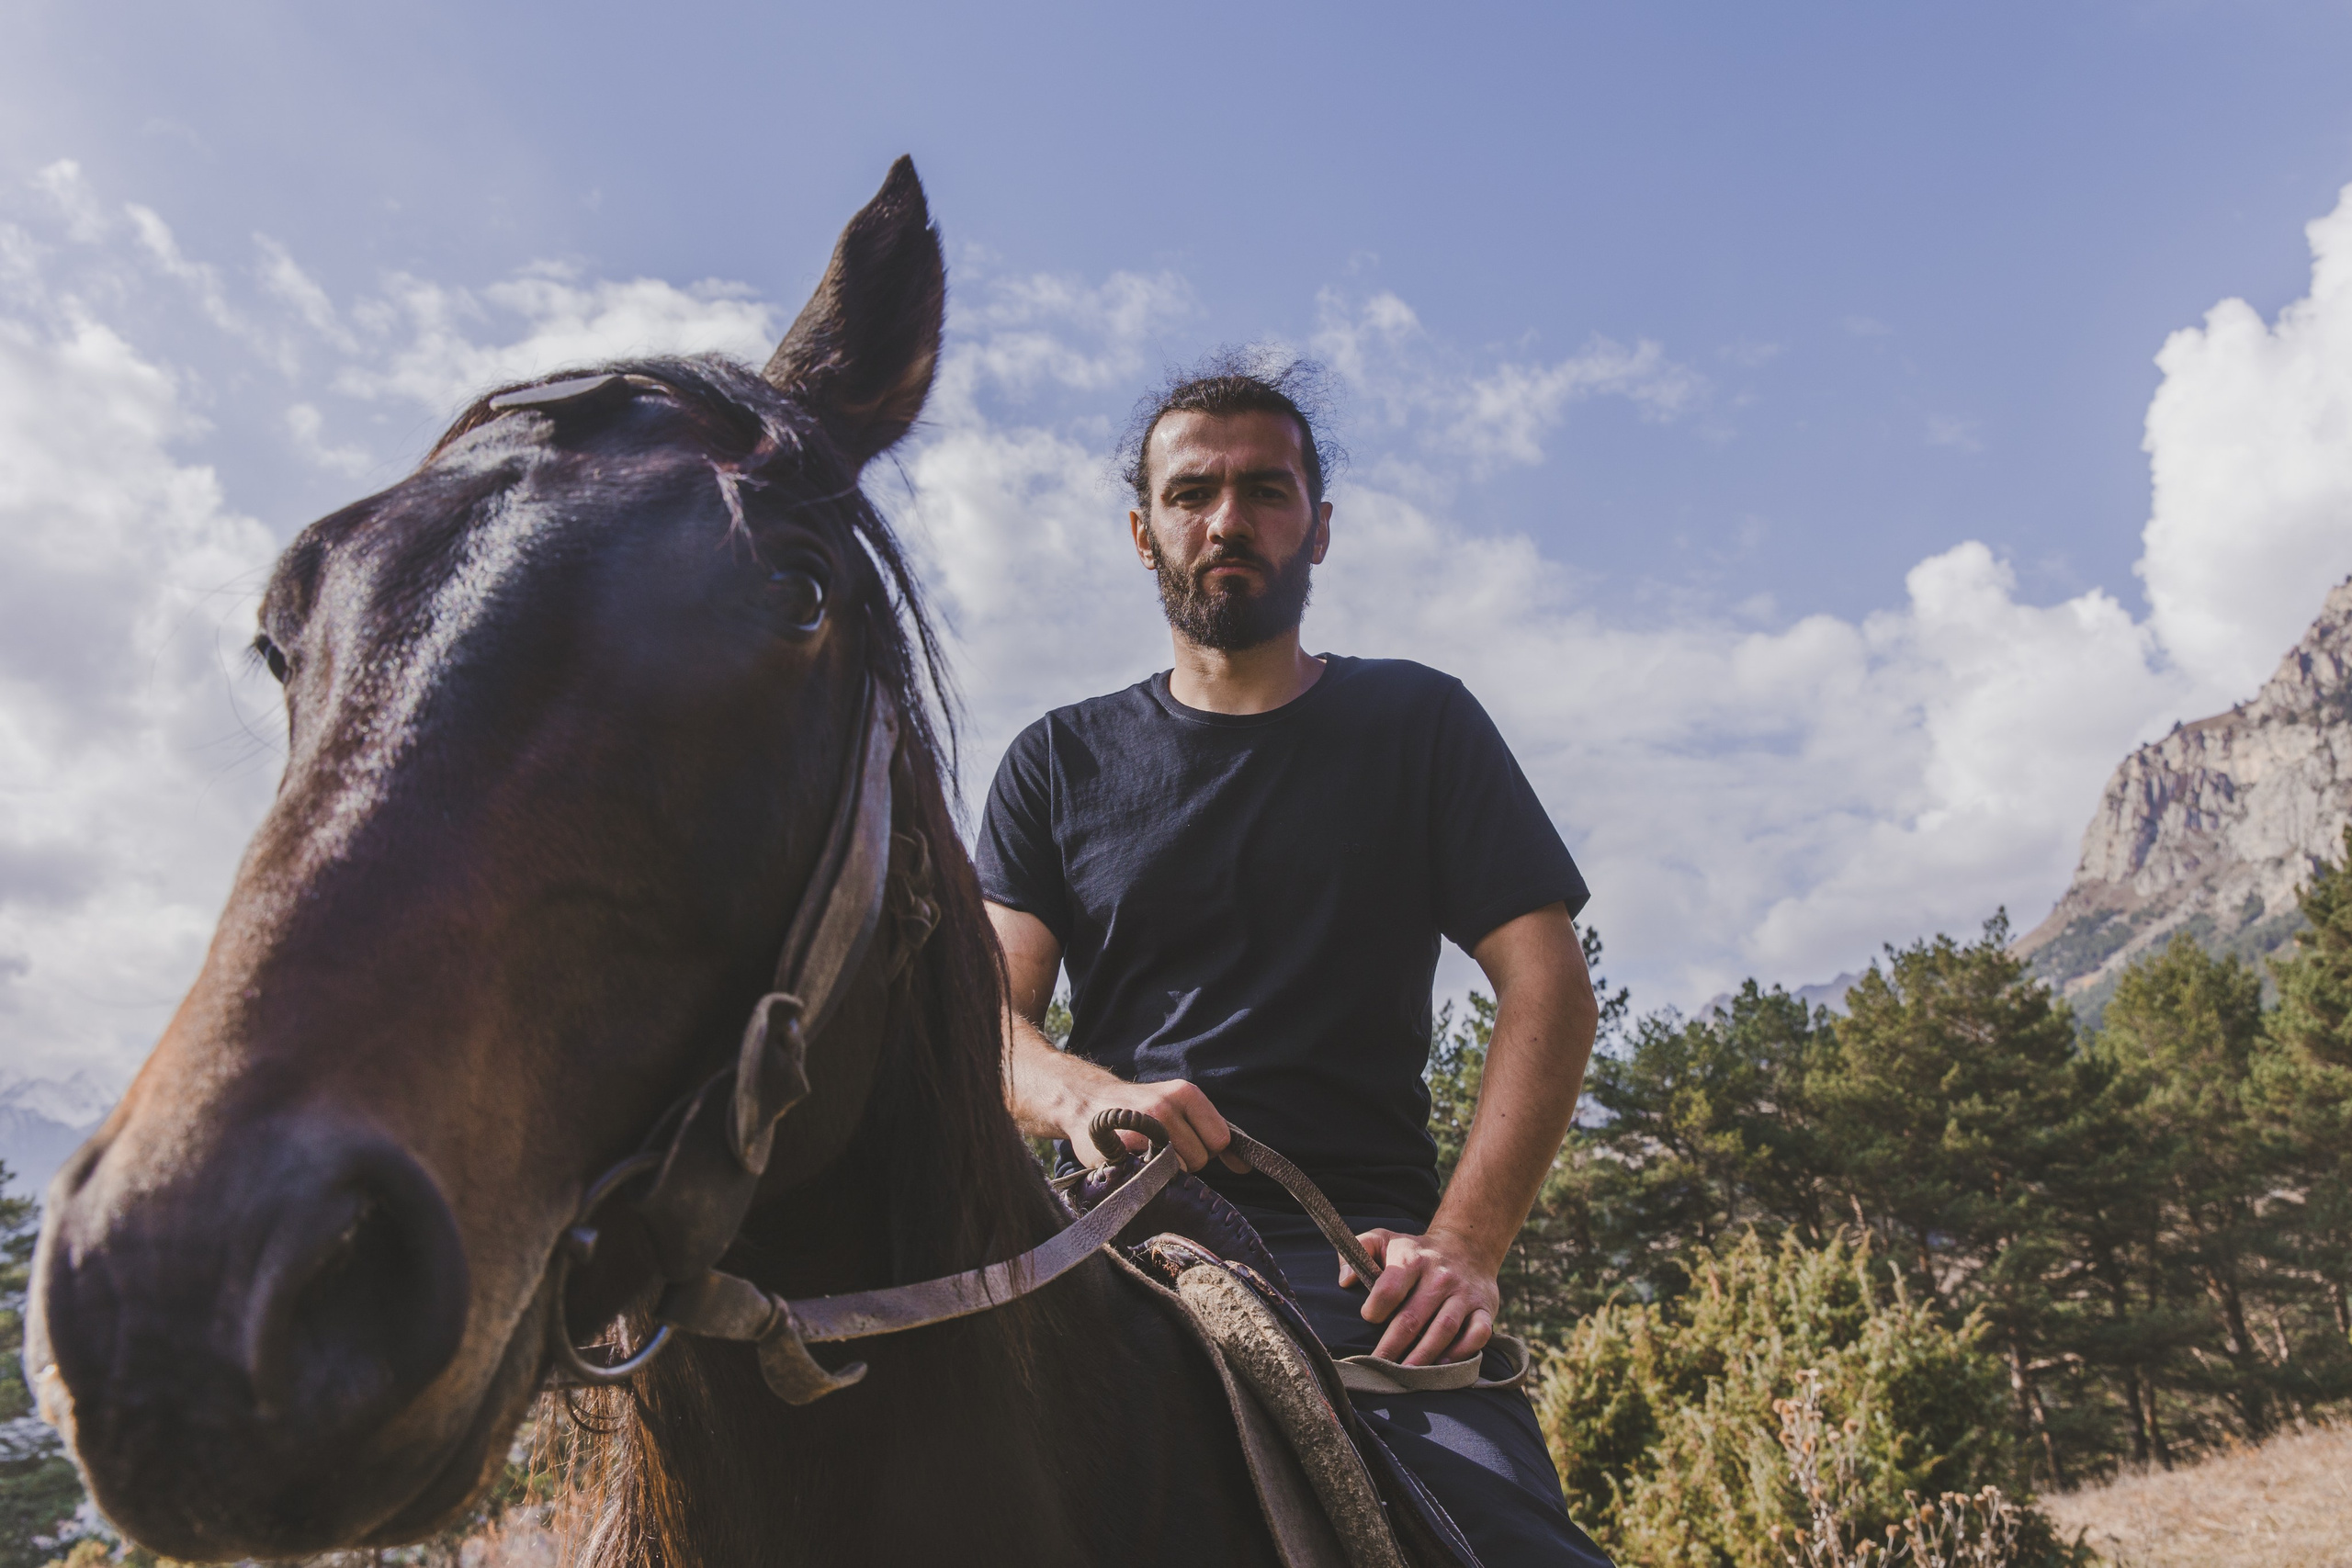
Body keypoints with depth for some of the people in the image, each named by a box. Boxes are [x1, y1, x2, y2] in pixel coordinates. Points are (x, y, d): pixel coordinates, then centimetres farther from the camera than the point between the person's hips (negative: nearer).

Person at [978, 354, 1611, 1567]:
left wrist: (1460, 1245, -11)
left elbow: (1547, 988, 4)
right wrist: (1082, 1094, -18)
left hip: (1357, 1241, -1)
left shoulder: (1416, 726, 12)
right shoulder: (1062, 761, 16)